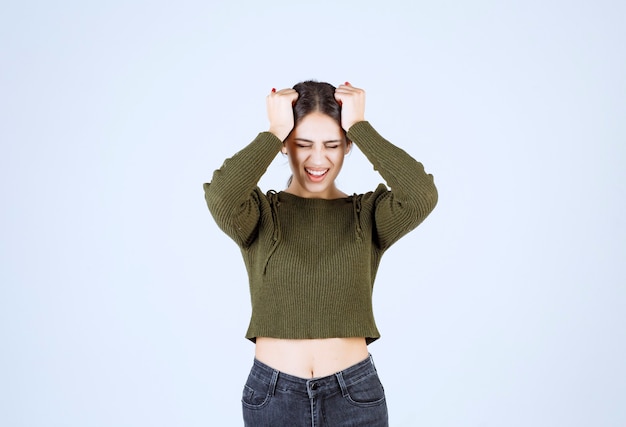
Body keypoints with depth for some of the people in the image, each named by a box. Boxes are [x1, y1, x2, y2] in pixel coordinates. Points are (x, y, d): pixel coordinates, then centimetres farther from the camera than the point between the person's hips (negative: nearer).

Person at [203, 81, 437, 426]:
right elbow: (220, 196, -25)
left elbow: (422, 195, -22)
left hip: (354, 395, 0)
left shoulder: (368, 213, -1)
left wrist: (359, 127, -14)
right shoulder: (260, 214, -3)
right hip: (272, 396, 0)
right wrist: (273, 133, -14)